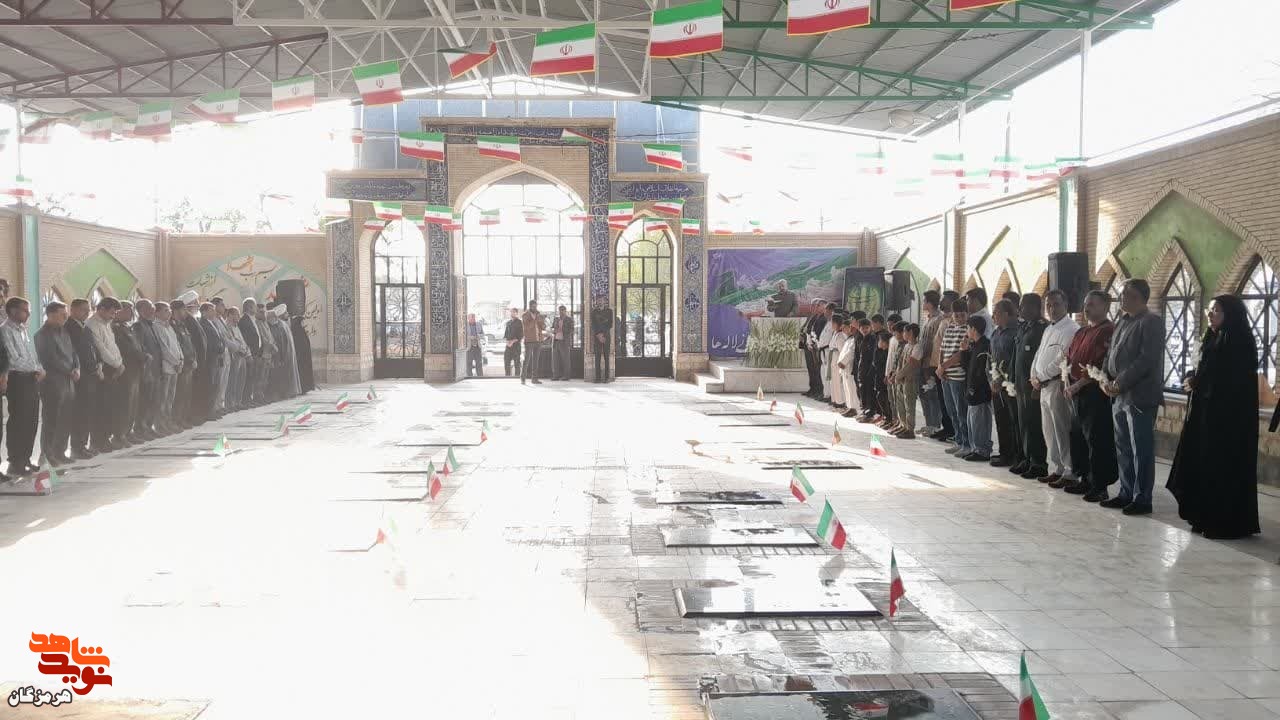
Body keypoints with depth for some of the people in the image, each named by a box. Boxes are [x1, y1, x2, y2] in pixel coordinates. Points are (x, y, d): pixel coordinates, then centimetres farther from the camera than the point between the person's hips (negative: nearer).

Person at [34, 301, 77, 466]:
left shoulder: (64, 332, 15)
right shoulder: (43, 335, -9)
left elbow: (73, 352, 15)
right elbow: (52, 360, -15)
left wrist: (77, 368, -3)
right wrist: (70, 372, -9)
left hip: (69, 381, 8)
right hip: (53, 382, -8)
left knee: (66, 420, 10)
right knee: (51, 420, -3)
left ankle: (60, 452, 19)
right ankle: (47, 455, 4)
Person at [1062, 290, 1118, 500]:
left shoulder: (1109, 331, -11)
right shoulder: (1081, 333, 18)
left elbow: (1101, 365, -19)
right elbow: (1068, 358, 20)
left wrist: (1079, 384, -17)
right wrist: (1068, 384, 6)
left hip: (1096, 393, -9)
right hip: (1076, 393, 9)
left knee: (1097, 440, -5)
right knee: (1081, 437, 13)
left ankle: (1099, 486, 0)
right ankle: (1086, 479, 23)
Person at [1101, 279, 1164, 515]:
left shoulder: (1151, 322, -9)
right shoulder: (1122, 322, 16)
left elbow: (1147, 359, -17)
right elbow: (1111, 354, 19)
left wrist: (1119, 383, -16)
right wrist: (1106, 380, 3)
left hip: (1140, 397, -8)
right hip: (1118, 397, 8)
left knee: (1141, 451, -2)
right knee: (1123, 449, 13)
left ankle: (1142, 499, 5)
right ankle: (1126, 494, 22)